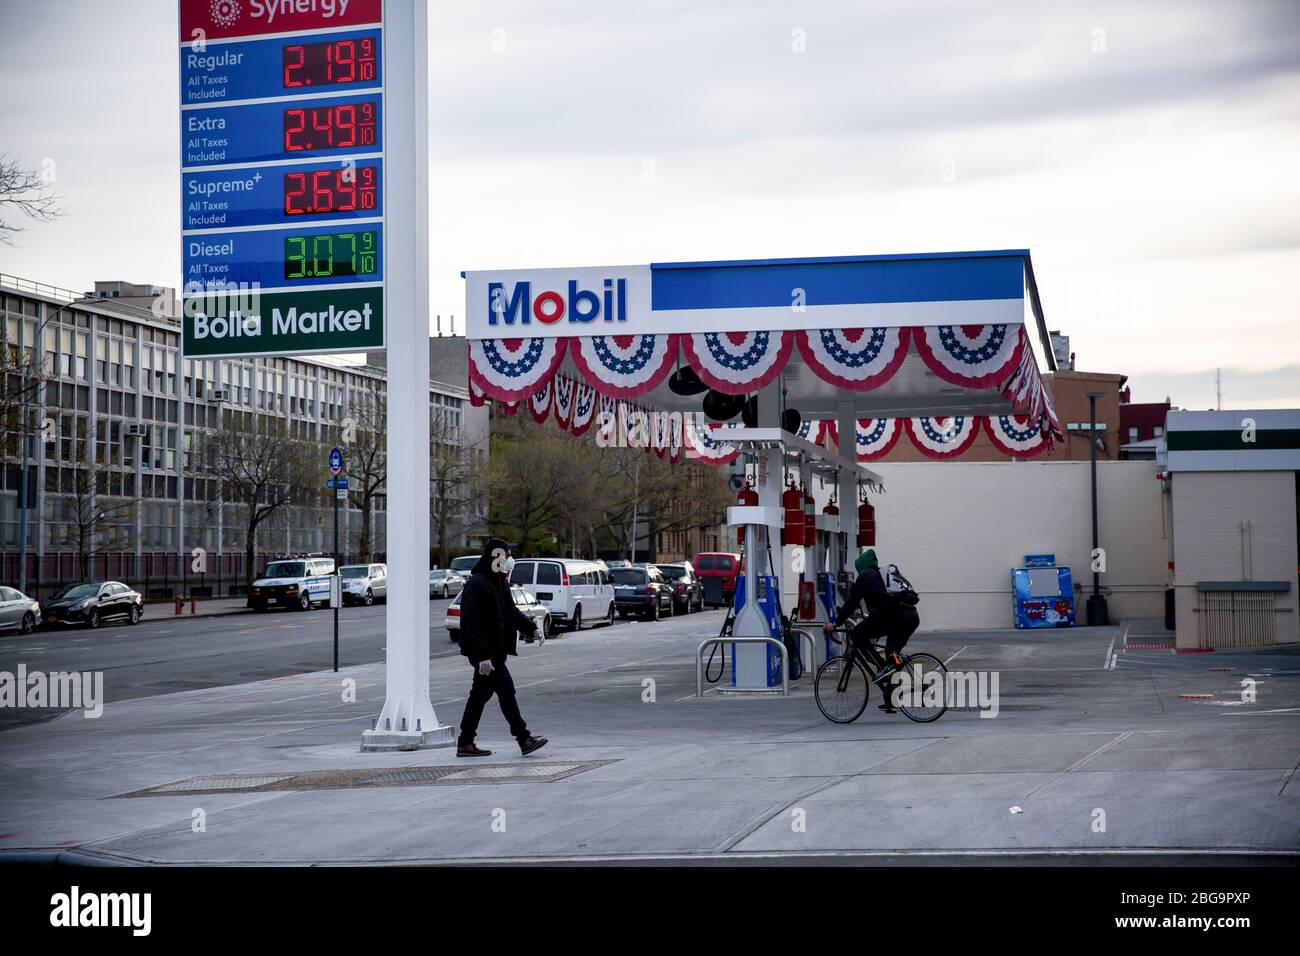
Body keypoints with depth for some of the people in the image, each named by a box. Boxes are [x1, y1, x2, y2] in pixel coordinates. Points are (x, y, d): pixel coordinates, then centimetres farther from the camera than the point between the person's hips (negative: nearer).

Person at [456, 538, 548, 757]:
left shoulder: (499, 582, 14)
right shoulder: (476, 585, -17)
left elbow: (512, 612, 24)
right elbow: (473, 623, -21)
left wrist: (532, 628, 8)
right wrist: (483, 656, -25)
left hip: (494, 651, 10)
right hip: (485, 652, -10)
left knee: (481, 694, 12)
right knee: (506, 690, -9)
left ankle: (465, 743, 18)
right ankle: (524, 739, -6)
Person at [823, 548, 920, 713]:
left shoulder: (865, 576, 12)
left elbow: (851, 602, 9)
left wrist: (835, 624, 17)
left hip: (892, 617, -7)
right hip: (912, 618, 7)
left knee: (857, 635, 11)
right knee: (892, 652, 22)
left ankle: (885, 666, -5)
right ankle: (890, 701, 19)